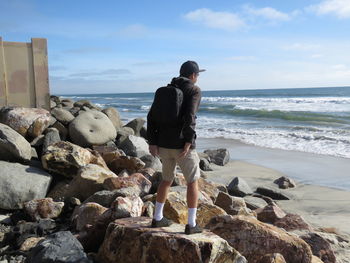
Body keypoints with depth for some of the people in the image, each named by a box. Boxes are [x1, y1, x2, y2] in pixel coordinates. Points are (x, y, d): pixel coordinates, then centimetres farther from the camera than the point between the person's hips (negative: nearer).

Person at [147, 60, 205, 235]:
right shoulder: (194, 90, -3)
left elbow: (151, 115, 6)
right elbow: (189, 116, -20)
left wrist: (152, 142, 4)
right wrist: (188, 142, -20)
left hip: (164, 144, 6)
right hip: (182, 145, -6)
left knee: (167, 179, 23)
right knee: (193, 181, 9)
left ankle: (157, 218, 27)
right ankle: (191, 224, 9)